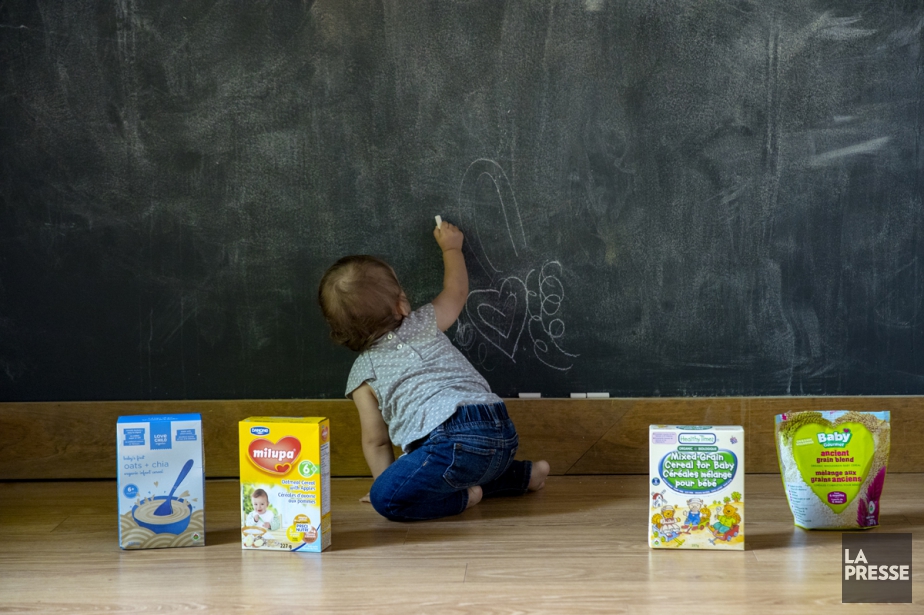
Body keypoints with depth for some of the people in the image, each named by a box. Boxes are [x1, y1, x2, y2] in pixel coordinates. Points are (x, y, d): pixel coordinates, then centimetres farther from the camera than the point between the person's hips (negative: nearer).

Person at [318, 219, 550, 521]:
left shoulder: (363, 372, 10)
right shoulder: (424, 324, 19)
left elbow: (376, 442, 12)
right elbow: (456, 291, 41)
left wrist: (385, 483, 23)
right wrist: (451, 247, 55)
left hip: (452, 441, -7)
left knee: (385, 498, -12)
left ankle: (463, 497, -15)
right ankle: (524, 474, 27)